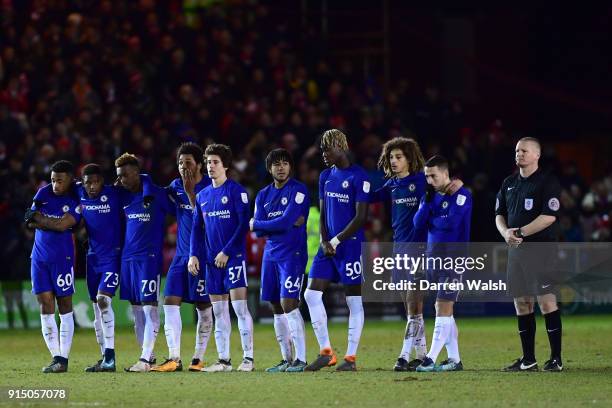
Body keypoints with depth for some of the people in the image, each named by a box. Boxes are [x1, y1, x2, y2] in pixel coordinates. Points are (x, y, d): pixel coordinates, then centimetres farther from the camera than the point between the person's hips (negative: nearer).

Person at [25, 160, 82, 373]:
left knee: (64, 306, -1)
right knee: (45, 305, 2)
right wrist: (52, 224, -9)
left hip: (62, 257, -5)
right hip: (40, 257, 5)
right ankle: (56, 357, 5)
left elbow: (63, 225, -17)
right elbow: (31, 222, 3)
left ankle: (63, 358, 1)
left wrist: (39, 219, -5)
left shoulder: (77, 201, -6)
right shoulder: (43, 193, 8)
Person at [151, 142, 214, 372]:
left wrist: (190, 192, -20)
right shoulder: (176, 186, 9)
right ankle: (174, 359, -9)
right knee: (170, 302, -6)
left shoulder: (209, 187, -9)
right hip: (181, 255, 6)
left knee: (203, 307, 2)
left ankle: (199, 359, 10)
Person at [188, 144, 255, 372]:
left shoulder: (236, 191, -5)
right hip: (211, 259, 6)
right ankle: (223, 360, 11)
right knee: (218, 310, 7)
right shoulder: (202, 196, 14)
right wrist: (194, 255, 4)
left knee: (239, 305, -10)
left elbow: (243, 225, -11)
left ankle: (248, 358, -8)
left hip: (233, 257, -6)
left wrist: (227, 252, -14)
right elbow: (197, 228, 17)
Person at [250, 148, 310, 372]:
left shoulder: (298, 190, -6)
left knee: (288, 304, -15)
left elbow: (286, 222, -17)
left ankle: (300, 359, -13)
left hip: (292, 254, -7)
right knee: (277, 309, 8)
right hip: (271, 255, 7)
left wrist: (257, 224, -3)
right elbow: (258, 231, 3)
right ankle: (286, 359, 14)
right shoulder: (263, 195, 12)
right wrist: (288, 223, -9)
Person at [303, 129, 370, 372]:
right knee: (311, 294, 0)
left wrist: (336, 241, -12)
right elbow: (323, 214, 15)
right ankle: (326, 353, 6)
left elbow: (360, 217, -13)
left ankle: (351, 358, 3)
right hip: (328, 246, 8)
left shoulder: (358, 177, -9)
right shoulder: (326, 176, 13)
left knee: (354, 301, -1)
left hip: (350, 245, -8)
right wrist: (324, 241, -1)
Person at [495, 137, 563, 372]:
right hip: (515, 248, 7)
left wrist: (520, 233, -14)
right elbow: (499, 214, 19)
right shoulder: (509, 184, 17)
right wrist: (506, 232, -2)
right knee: (521, 302, 7)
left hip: (541, 248, -7)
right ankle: (528, 359, 13)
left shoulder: (548, 182, -5)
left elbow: (549, 217, -14)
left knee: (546, 300, -11)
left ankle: (556, 358, -8)